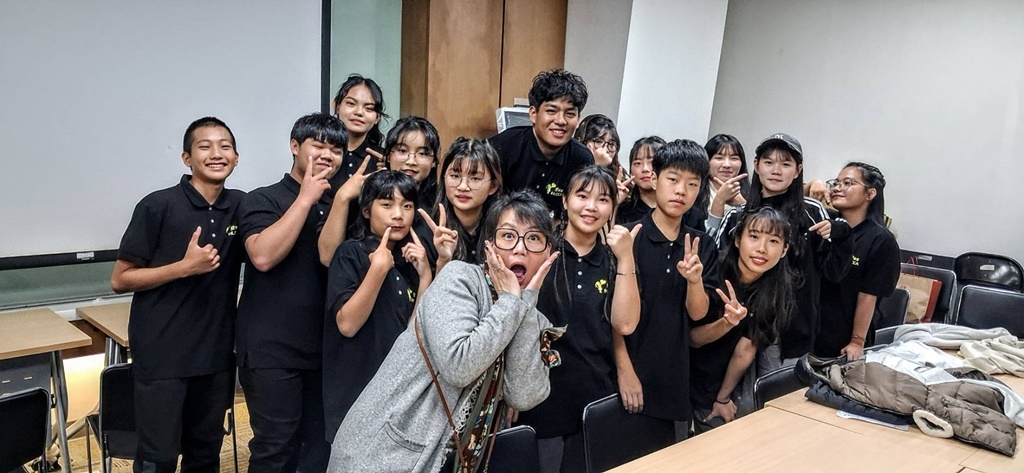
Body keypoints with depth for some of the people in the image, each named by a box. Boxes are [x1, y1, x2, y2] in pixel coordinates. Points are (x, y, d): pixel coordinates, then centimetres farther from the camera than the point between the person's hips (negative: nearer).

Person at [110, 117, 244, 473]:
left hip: (217, 353, 4)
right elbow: (120, 280, -6)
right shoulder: (158, 206, -10)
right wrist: (185, 266, -19)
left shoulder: (240, 206, 3)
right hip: (162, 355, -4)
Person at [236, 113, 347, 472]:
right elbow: (263, 256, -21)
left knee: (322, 444, 12)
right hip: (272, 351, -5)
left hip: (325, 347, 5)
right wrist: (306, 197, -15)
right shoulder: (263, 200, -3)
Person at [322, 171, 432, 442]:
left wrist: (425, 273, -8)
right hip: (357, 388, -5)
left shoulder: (410, 259, 8)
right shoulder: (352, 253, -8)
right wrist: (379, 268, -21)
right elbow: (347, 325, -19)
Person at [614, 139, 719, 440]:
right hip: (632, 373, -4)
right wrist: (624, 370, -11)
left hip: (676, 378, 4)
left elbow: (697, 313, 1)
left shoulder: (702, 246, 3)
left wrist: (695, 280, -19)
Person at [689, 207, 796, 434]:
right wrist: (727, 322, -37)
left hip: (734, 382, 3)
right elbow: (693, 339, -18)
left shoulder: (778, 288, -12)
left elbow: (747, 348, -10)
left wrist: (722, 399, -6)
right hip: (694, 379, -2)